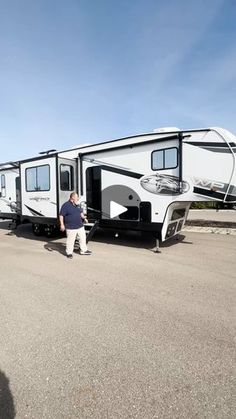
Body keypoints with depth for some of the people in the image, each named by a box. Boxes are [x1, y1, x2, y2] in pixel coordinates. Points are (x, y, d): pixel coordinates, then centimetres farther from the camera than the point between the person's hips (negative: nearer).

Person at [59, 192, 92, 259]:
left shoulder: (77, 205, 10)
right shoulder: (66, 205, -12)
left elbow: (81, 212, 24)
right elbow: (61, 216, -12)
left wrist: (83, 217, 7)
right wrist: (62, 224, -17)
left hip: (80, 226, 7)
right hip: (71, 228, -7)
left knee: (82, 238, 15)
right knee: (70, 241, 0)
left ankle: (83, 250, 30)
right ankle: (69, 253, 17)